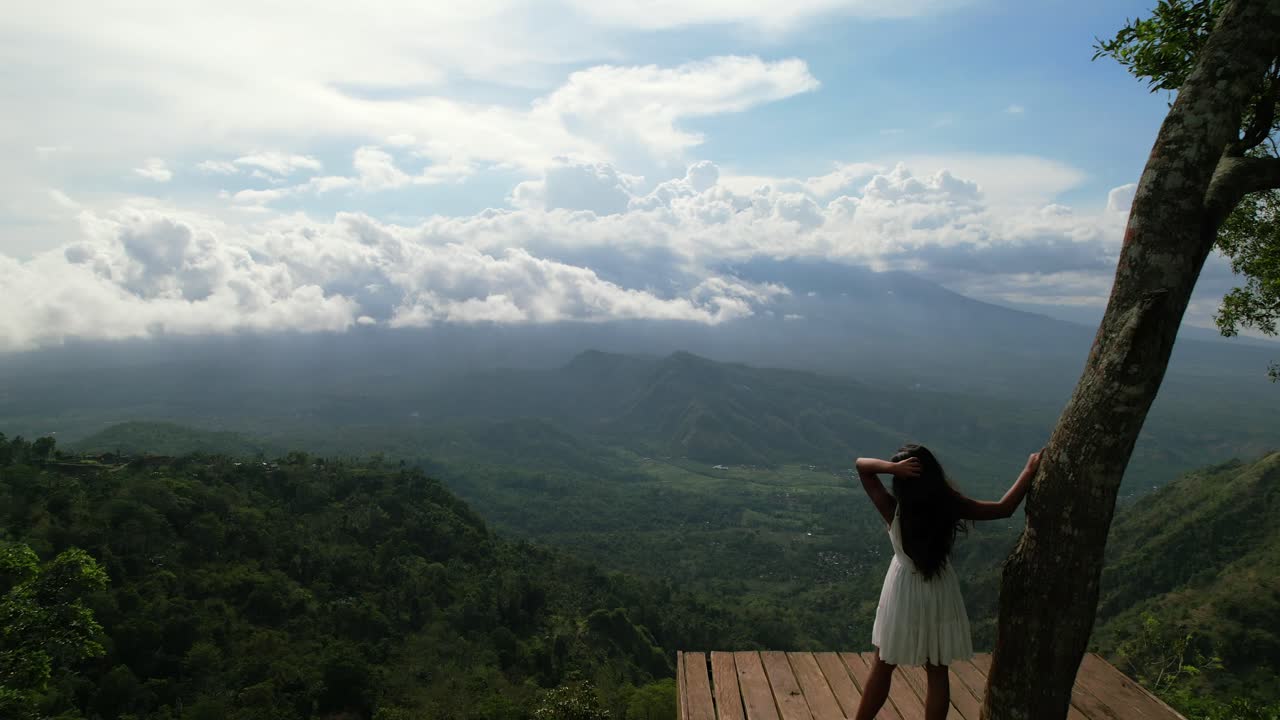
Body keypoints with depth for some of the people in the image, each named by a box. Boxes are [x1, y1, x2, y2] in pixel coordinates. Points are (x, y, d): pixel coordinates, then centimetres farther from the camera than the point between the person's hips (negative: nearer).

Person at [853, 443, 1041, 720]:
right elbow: (1005, 508, -4)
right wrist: (1030, 470, 4)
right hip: (940, 594, 2)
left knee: (882, 666, 15)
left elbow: (861, 464, -13)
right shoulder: (951, 506, -16)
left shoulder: (894, 510, -21)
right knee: (937, 672, 16)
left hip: (903, 593, -2)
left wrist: (892, 468, -30)